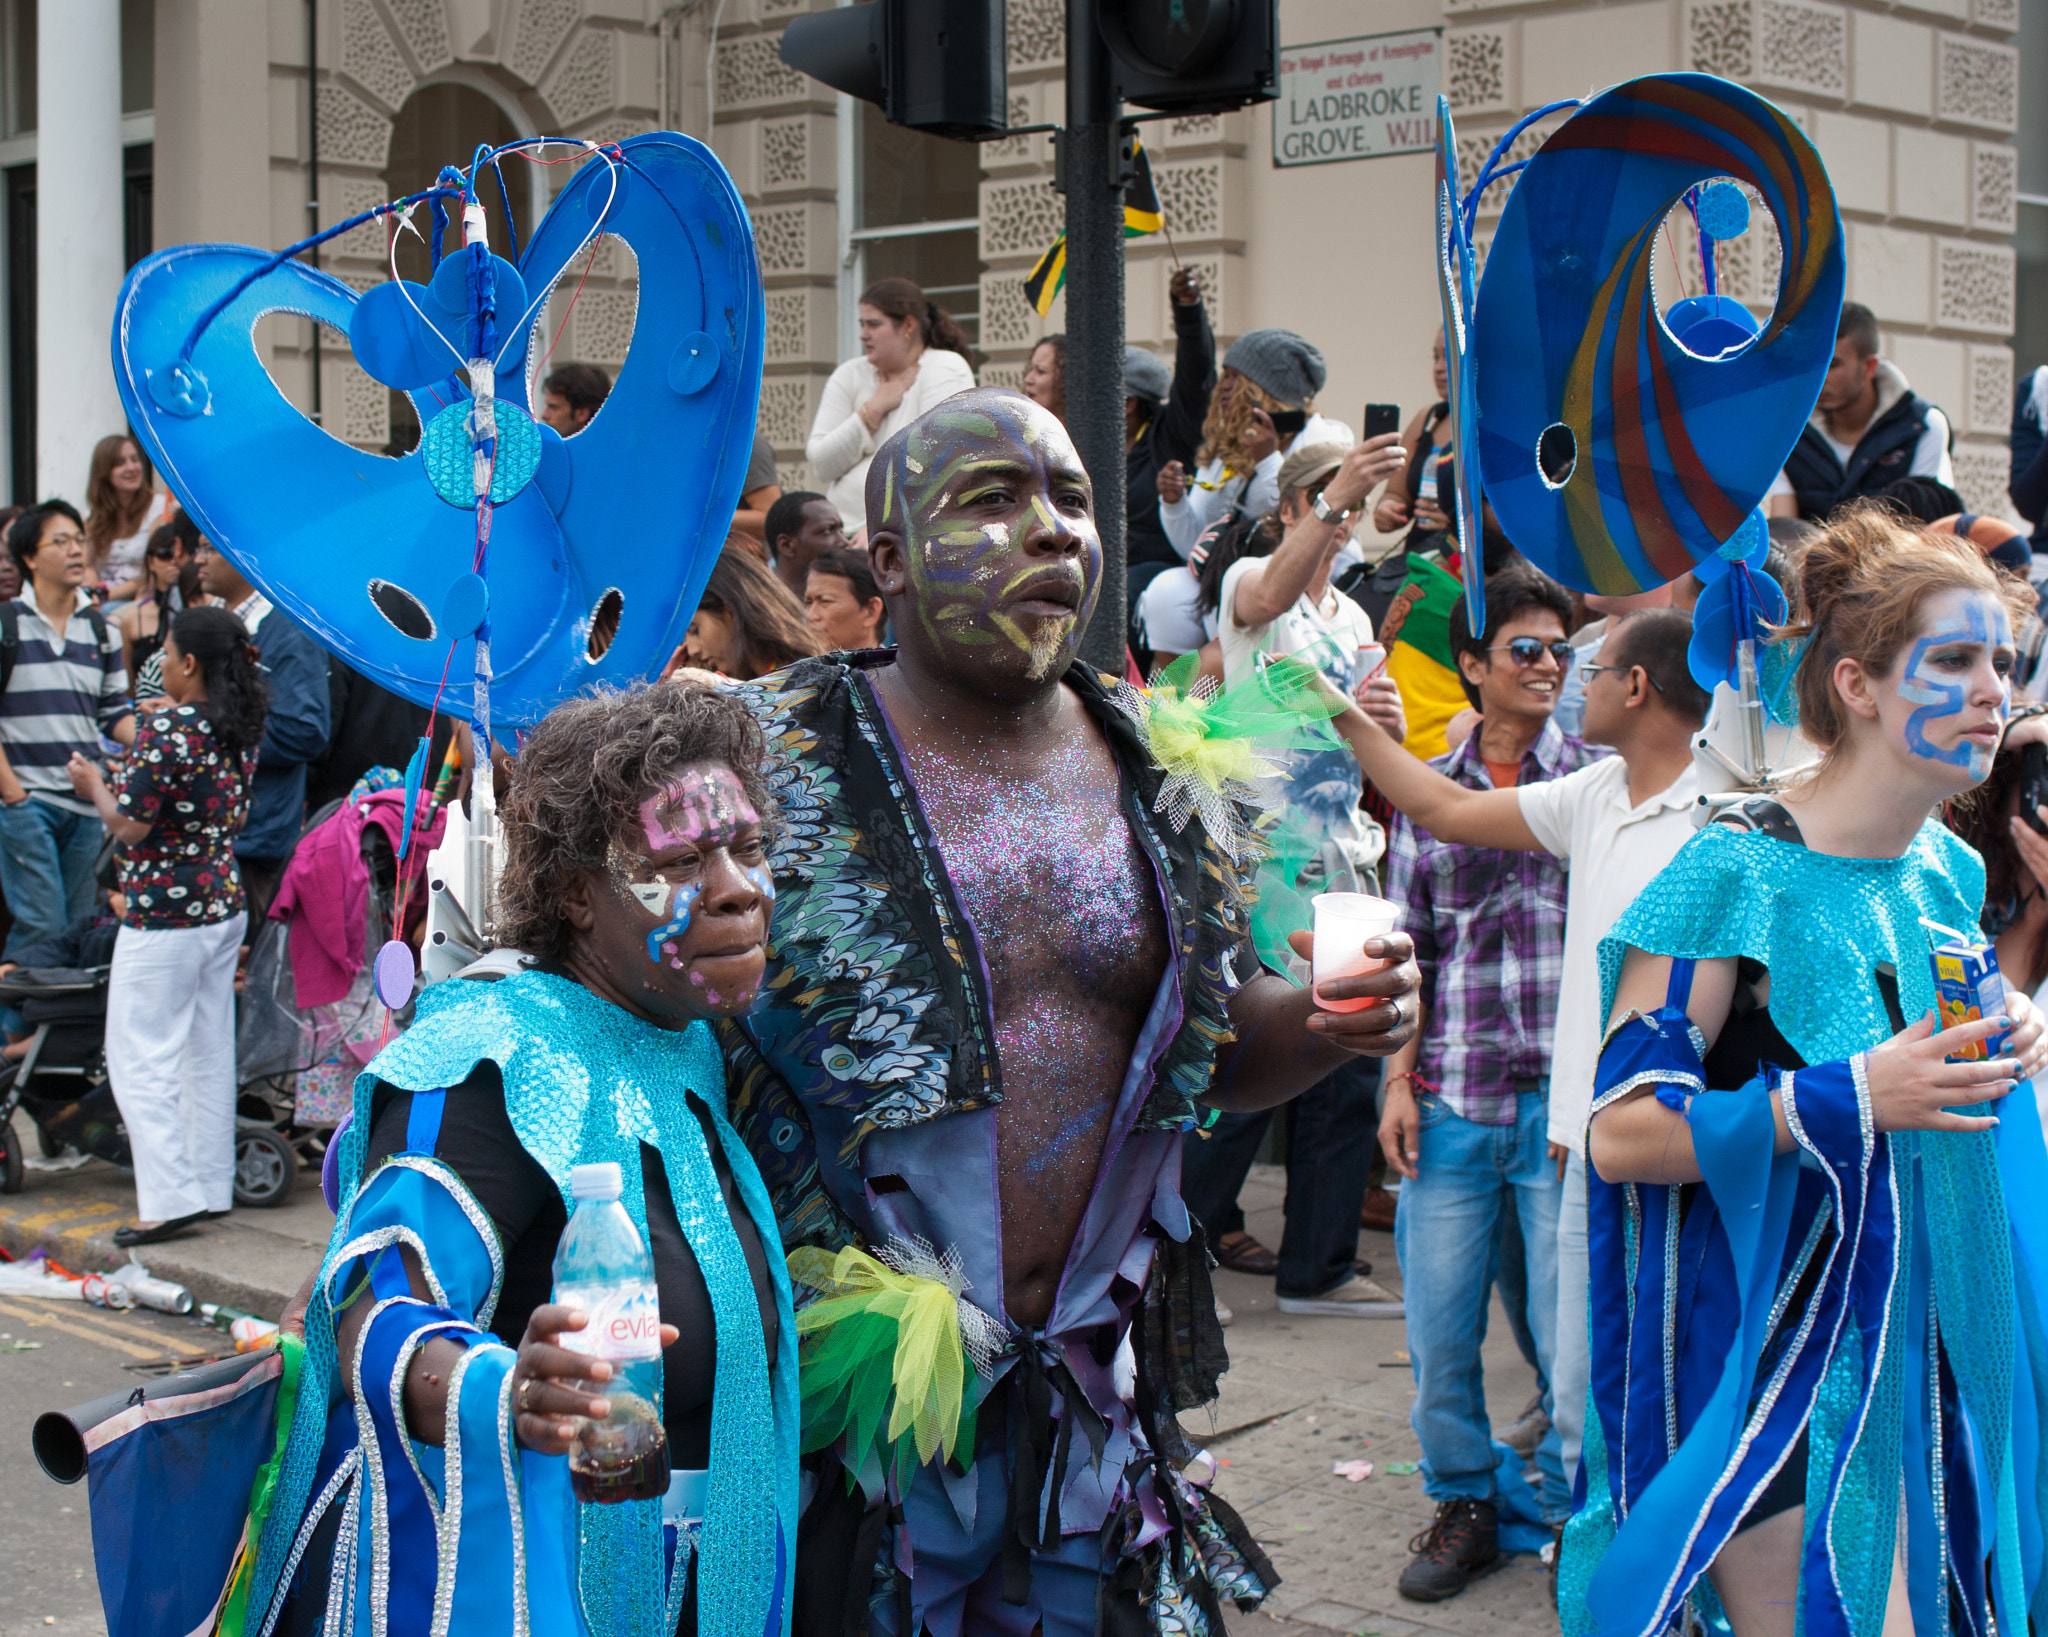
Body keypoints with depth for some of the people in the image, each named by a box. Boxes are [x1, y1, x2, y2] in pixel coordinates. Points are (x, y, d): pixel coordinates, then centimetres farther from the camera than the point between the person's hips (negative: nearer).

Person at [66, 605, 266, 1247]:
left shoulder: (165, 730, -19)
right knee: (209, 1051, 14)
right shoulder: (242, 729, 4)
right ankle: (212, 1186, 20)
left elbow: (130, 826, -18)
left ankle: (169, 1199, -4)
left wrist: (94, 785, 1)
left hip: (163, 915, -8)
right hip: (225, 906, 8)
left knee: (142, 1058, 0)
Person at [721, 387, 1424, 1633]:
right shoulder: (773, 763, -8)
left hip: (1094, 1395, 4)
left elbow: (1221, 1047, 16)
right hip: (836, 1398, -4)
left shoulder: (1160, 777, 6)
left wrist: (1329, 1022, -5)